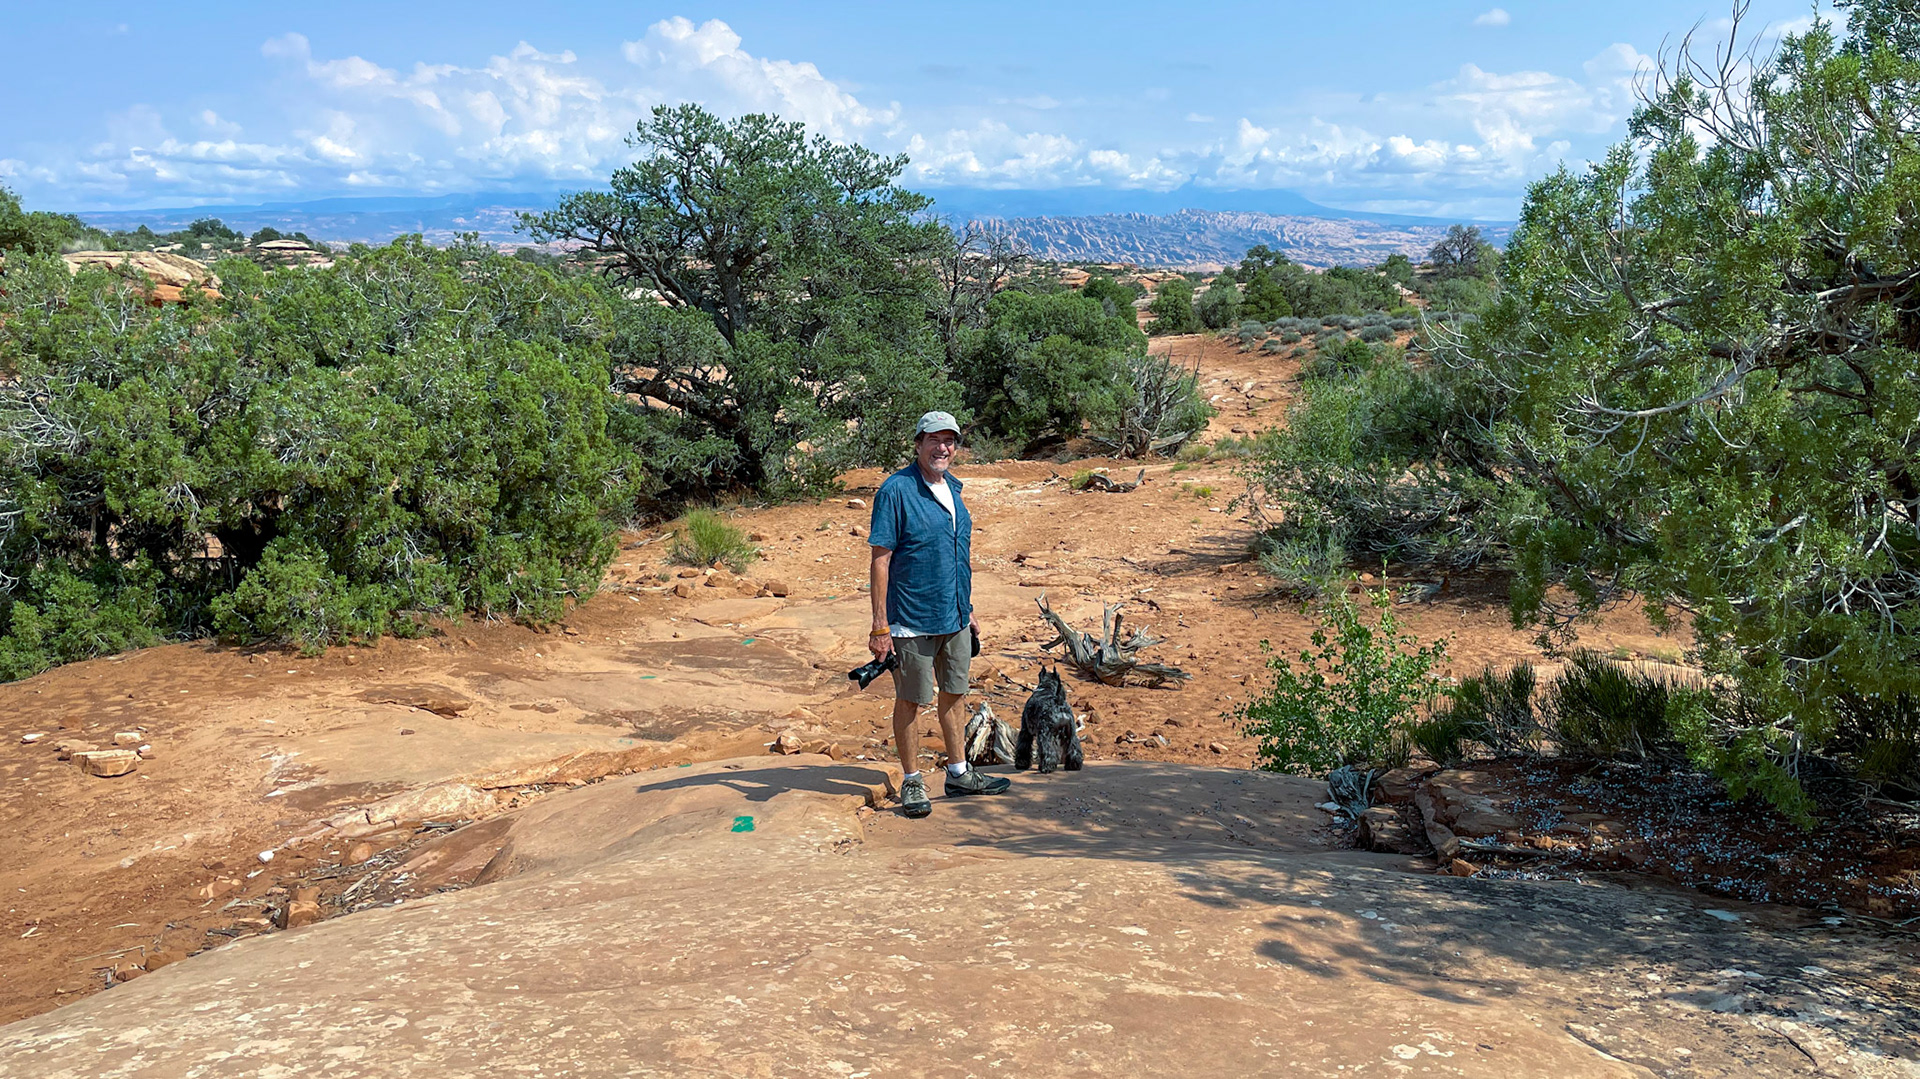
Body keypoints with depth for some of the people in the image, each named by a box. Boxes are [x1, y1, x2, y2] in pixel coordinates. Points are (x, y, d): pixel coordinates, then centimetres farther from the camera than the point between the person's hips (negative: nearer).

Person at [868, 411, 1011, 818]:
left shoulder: (952, 487, 10)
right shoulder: (896, 489, -13)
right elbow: (881, 559, -15)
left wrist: (968, 610, 18)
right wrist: (880, 626, -18)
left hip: (954, 616, 7)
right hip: (913, 620, -7)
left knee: (954, 693, 16)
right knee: (910, 700, 5)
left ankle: (959, 774, 29)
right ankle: (912, 782, 18)